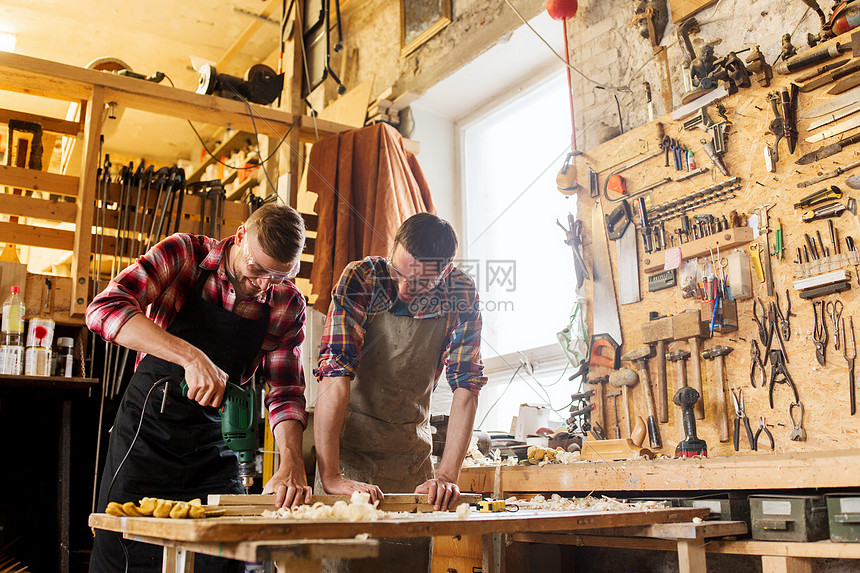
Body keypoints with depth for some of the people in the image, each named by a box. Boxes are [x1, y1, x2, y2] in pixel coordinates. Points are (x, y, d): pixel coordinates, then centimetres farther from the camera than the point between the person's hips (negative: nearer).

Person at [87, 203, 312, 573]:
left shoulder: (287, 304, -3)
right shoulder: (184, 254, -11)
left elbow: (285, 391, -3)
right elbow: (104, 310, -22)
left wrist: (292, 462, -21)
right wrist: (191, 357, -34)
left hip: (215, 449, 2)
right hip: (145, 432, -2)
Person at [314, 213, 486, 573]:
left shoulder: (462, 296, -11)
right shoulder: (360, 279, -19)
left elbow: (466, 386, -12)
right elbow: (335, 372, -27)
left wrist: (447, 476, -22)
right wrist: (330, 476, -36)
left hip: (412, 454, 3)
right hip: (349, 443, -2)